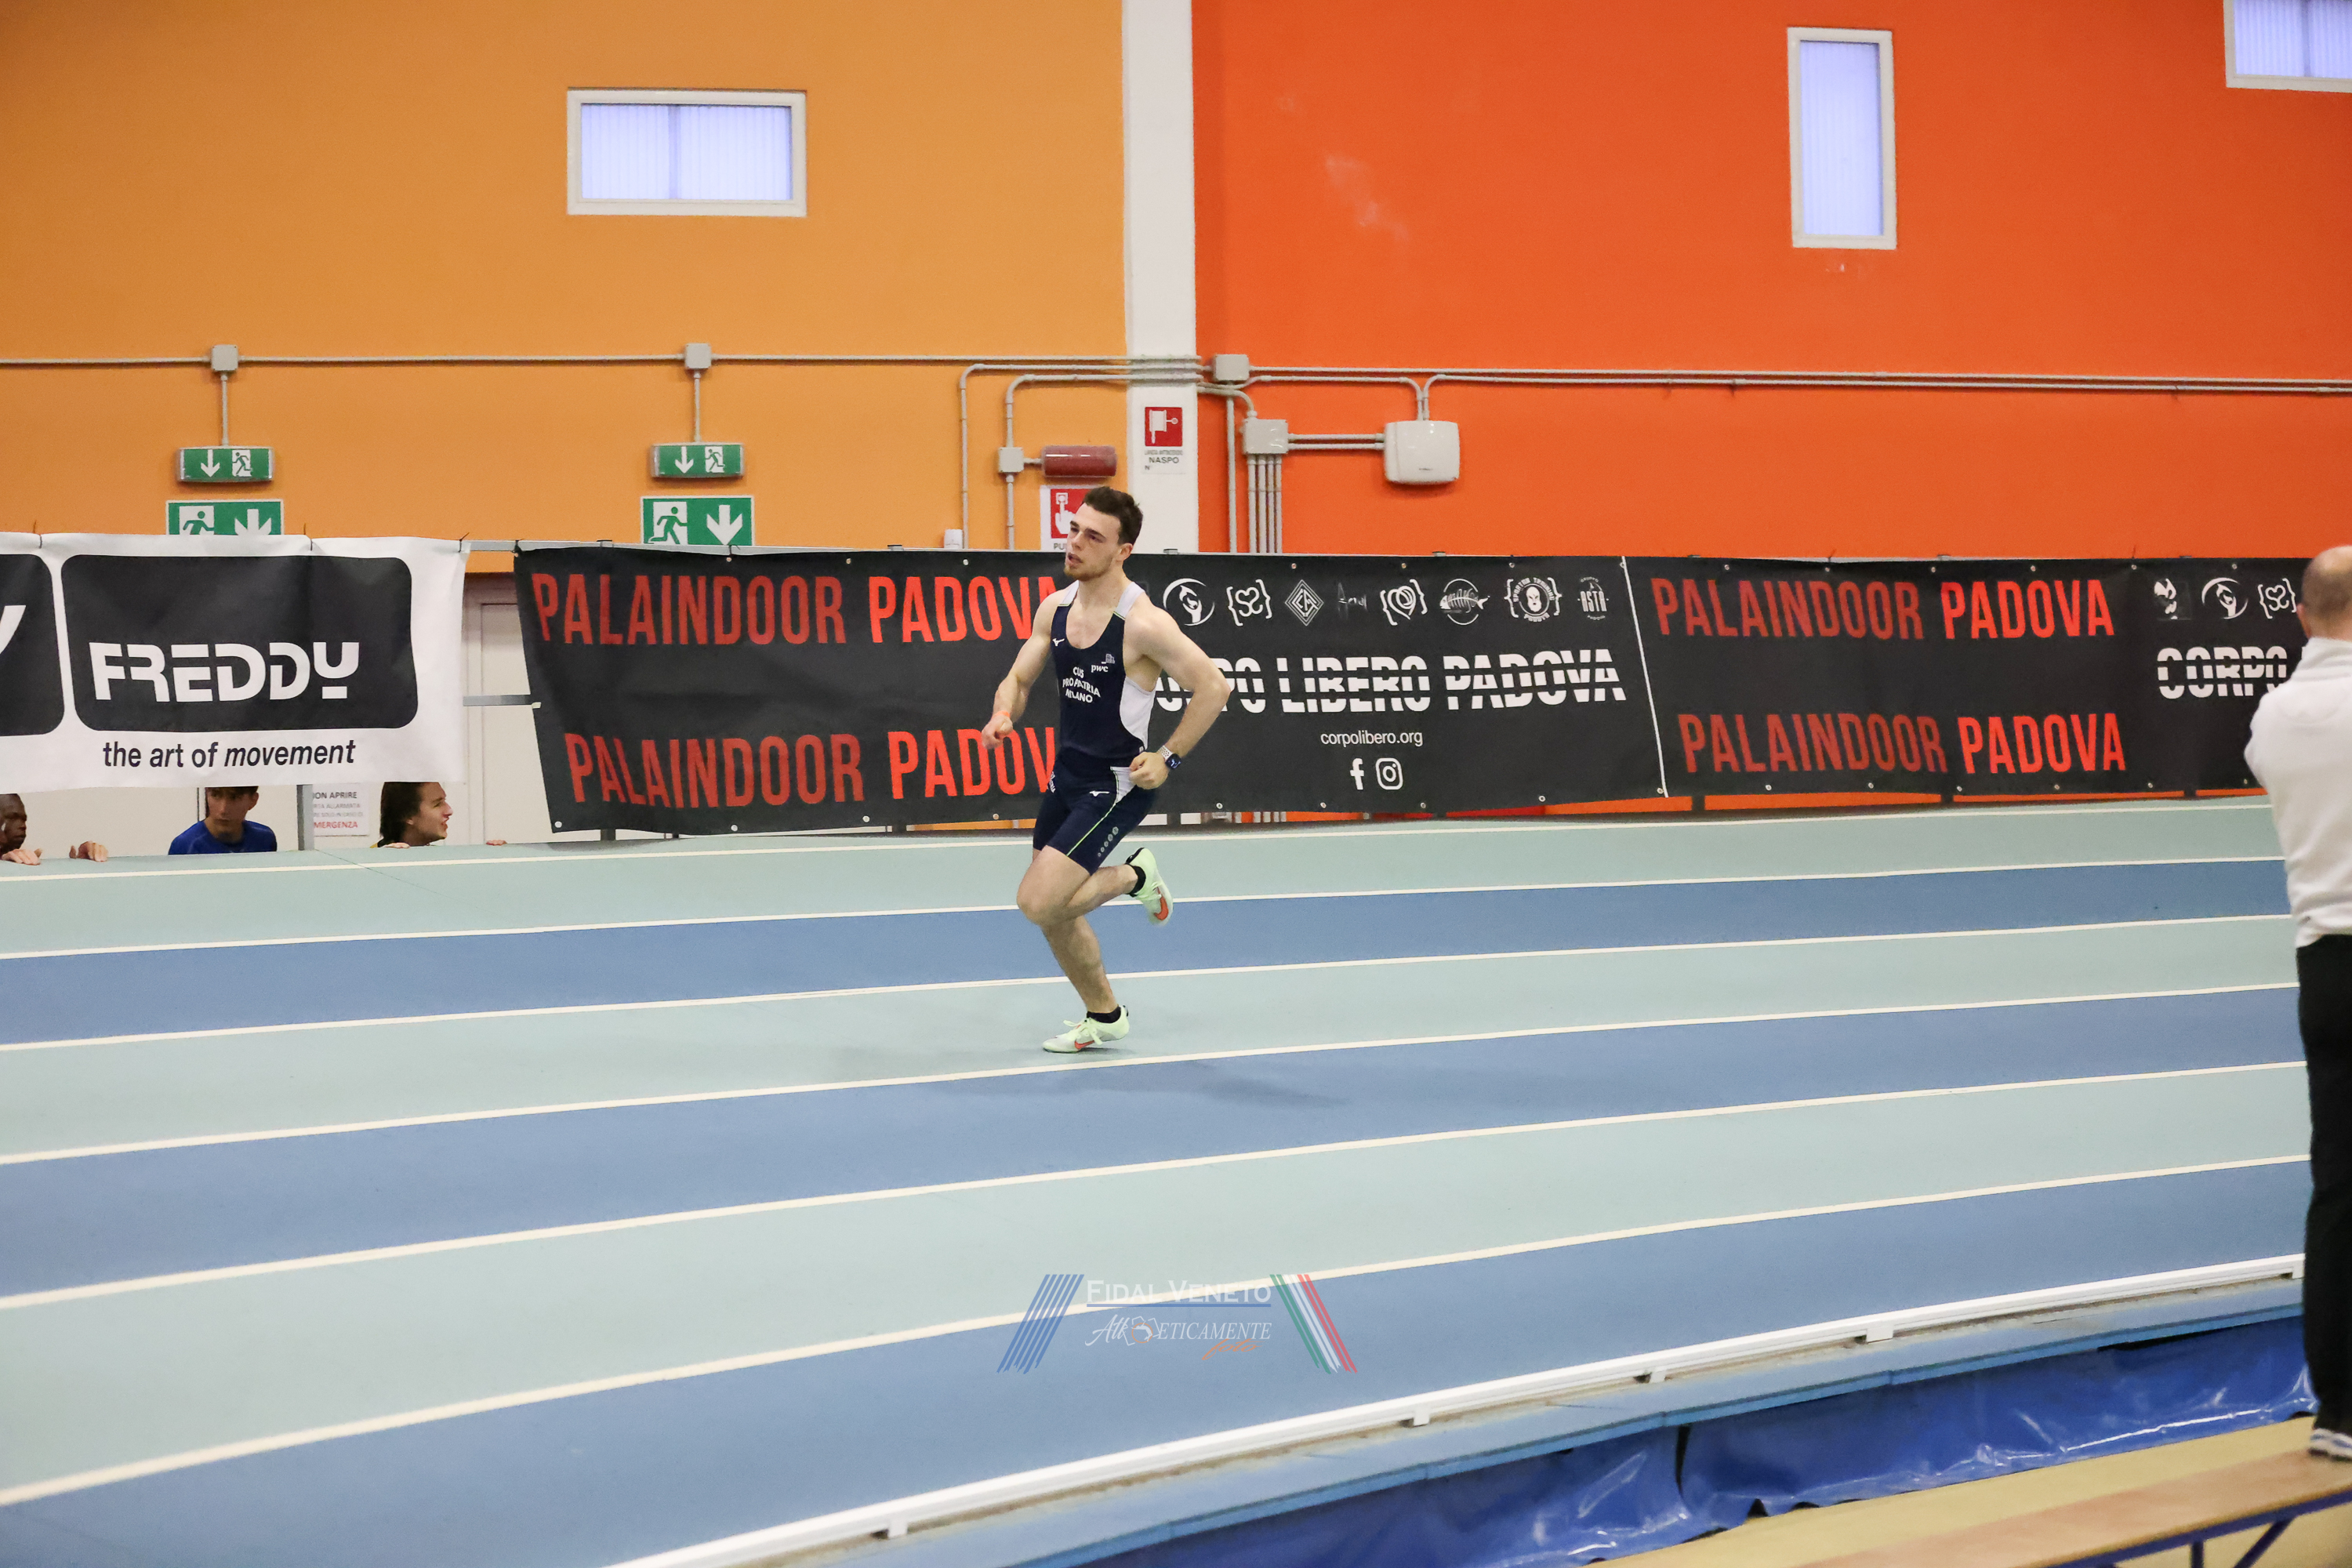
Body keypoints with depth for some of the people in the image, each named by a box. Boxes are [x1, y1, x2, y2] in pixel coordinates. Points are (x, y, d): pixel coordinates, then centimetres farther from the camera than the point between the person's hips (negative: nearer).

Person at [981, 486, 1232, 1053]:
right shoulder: (1056, 607, 2)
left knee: (1039, 903, -18)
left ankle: (1133, 877, 9)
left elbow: (1214, 687, -17)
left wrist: (1168, 759, -16)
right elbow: (1020, 677, 12)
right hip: (1067, 776, 7)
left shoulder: (1143, 623, -20)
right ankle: (1103, 1017, 35)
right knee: (1054, 913, 14)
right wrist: (1003, 714, -9)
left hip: (1117, 783, -7)